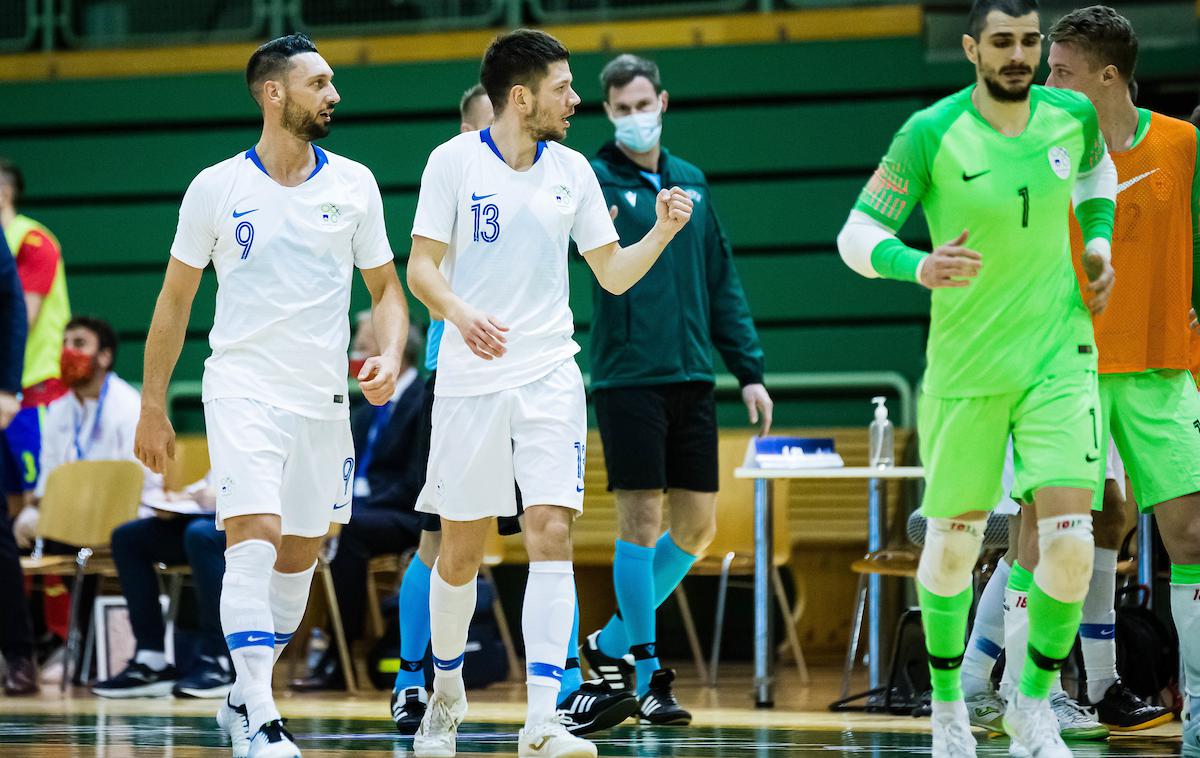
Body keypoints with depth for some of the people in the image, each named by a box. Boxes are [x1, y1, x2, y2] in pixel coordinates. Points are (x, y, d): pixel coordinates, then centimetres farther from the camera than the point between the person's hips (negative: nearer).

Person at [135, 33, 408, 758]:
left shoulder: (354, 184, 4)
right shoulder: (216, 188, -3)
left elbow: (387, 288, 12)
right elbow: (174, 302, 5)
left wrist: (390, 357, -8)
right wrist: (152, 408, 5)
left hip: (324, 395, 4)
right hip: (243, 389, -4)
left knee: (300, 555, 10)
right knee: (254, 536, -19)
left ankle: (244, 700, 28)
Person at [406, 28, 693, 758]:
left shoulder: (572, 171, 6)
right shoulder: (454, 161, -4)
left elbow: (613, 273, 12)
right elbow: (421, 266, -6)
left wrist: (662, 233, -7)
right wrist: (459, 313, -26)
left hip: (549, 377, 2)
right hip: (470, 380, -2)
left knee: (552, 534, -13)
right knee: (460, 552, 6)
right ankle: (448, 692, 31)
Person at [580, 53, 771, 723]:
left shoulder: (692, 182, 14)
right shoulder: (595, 181, -2)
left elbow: (723, 282, 18)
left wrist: (750, 370, 13)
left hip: (693, 378, 6)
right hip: (628, 377, -5)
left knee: (698, 524, 6)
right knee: (641, 519, -6)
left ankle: (612, 641, 22)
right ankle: (647, 672, 3)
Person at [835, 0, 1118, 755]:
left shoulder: (1072, 116, -1)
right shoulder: (931, 134, -12)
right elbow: (857, 234, -11)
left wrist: (1099, 240, 8)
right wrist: (918, 267, -30)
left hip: (1059, 360, 2)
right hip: (964, 372, -2)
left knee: (1071, 541, -10)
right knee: (953, 542, 8)